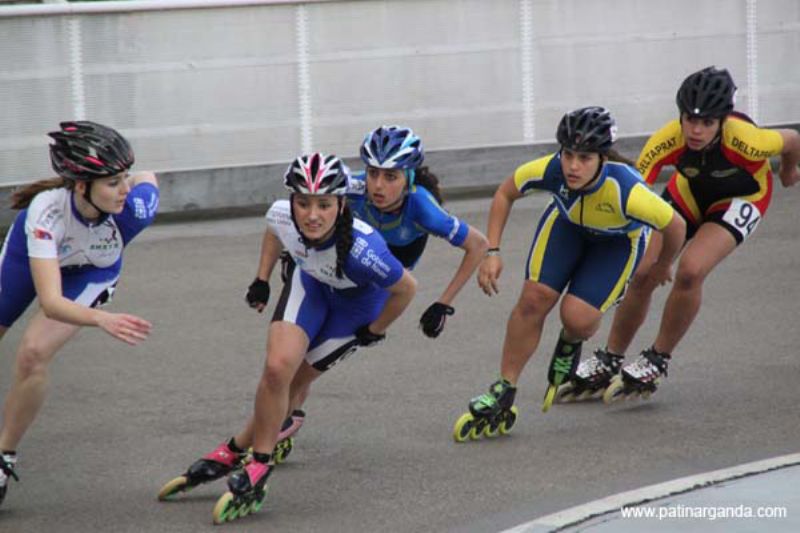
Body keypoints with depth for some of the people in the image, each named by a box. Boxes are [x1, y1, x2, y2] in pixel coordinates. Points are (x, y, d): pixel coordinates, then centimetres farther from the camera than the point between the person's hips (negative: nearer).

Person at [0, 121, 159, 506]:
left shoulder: (134, 209, -40)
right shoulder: (46, 211, -46)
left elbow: (147, 177, -12)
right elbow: (50, 302, -54)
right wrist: (101, 320, -69)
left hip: (91, 272, 0)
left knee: (34, 353, -21)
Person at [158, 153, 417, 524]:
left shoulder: (360, 250, -43)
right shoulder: (282, 215, -29)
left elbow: (406, 289, -24)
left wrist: (375, 331, -9)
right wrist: (262, 280, 3)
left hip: (355, 306, -3)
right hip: (310, 284, 3)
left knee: (286, 381, -6)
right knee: (277, 367, -15)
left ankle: (238, 451, 12)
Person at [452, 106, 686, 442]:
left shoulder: (626, 192, -44)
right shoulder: (549, 171, -35)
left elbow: (675, 226, -24)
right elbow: (504, 194, -12)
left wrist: (663, 266, -3)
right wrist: (492, 252, -18)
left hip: (619, 239, -2)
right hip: (568, 222, 2)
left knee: (577, 317, -20)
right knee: (534, 298, -13)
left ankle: (570, 347, 20)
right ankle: (503, 394, 2)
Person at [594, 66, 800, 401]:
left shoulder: (743, 140, -39)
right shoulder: (668, 140, -34)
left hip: (740, 199, -3)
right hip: (689, 193, 3)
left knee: (690, 271, -24)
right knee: (642, 274, -6)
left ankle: (656, 362, -3)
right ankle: (610, 361, 17)